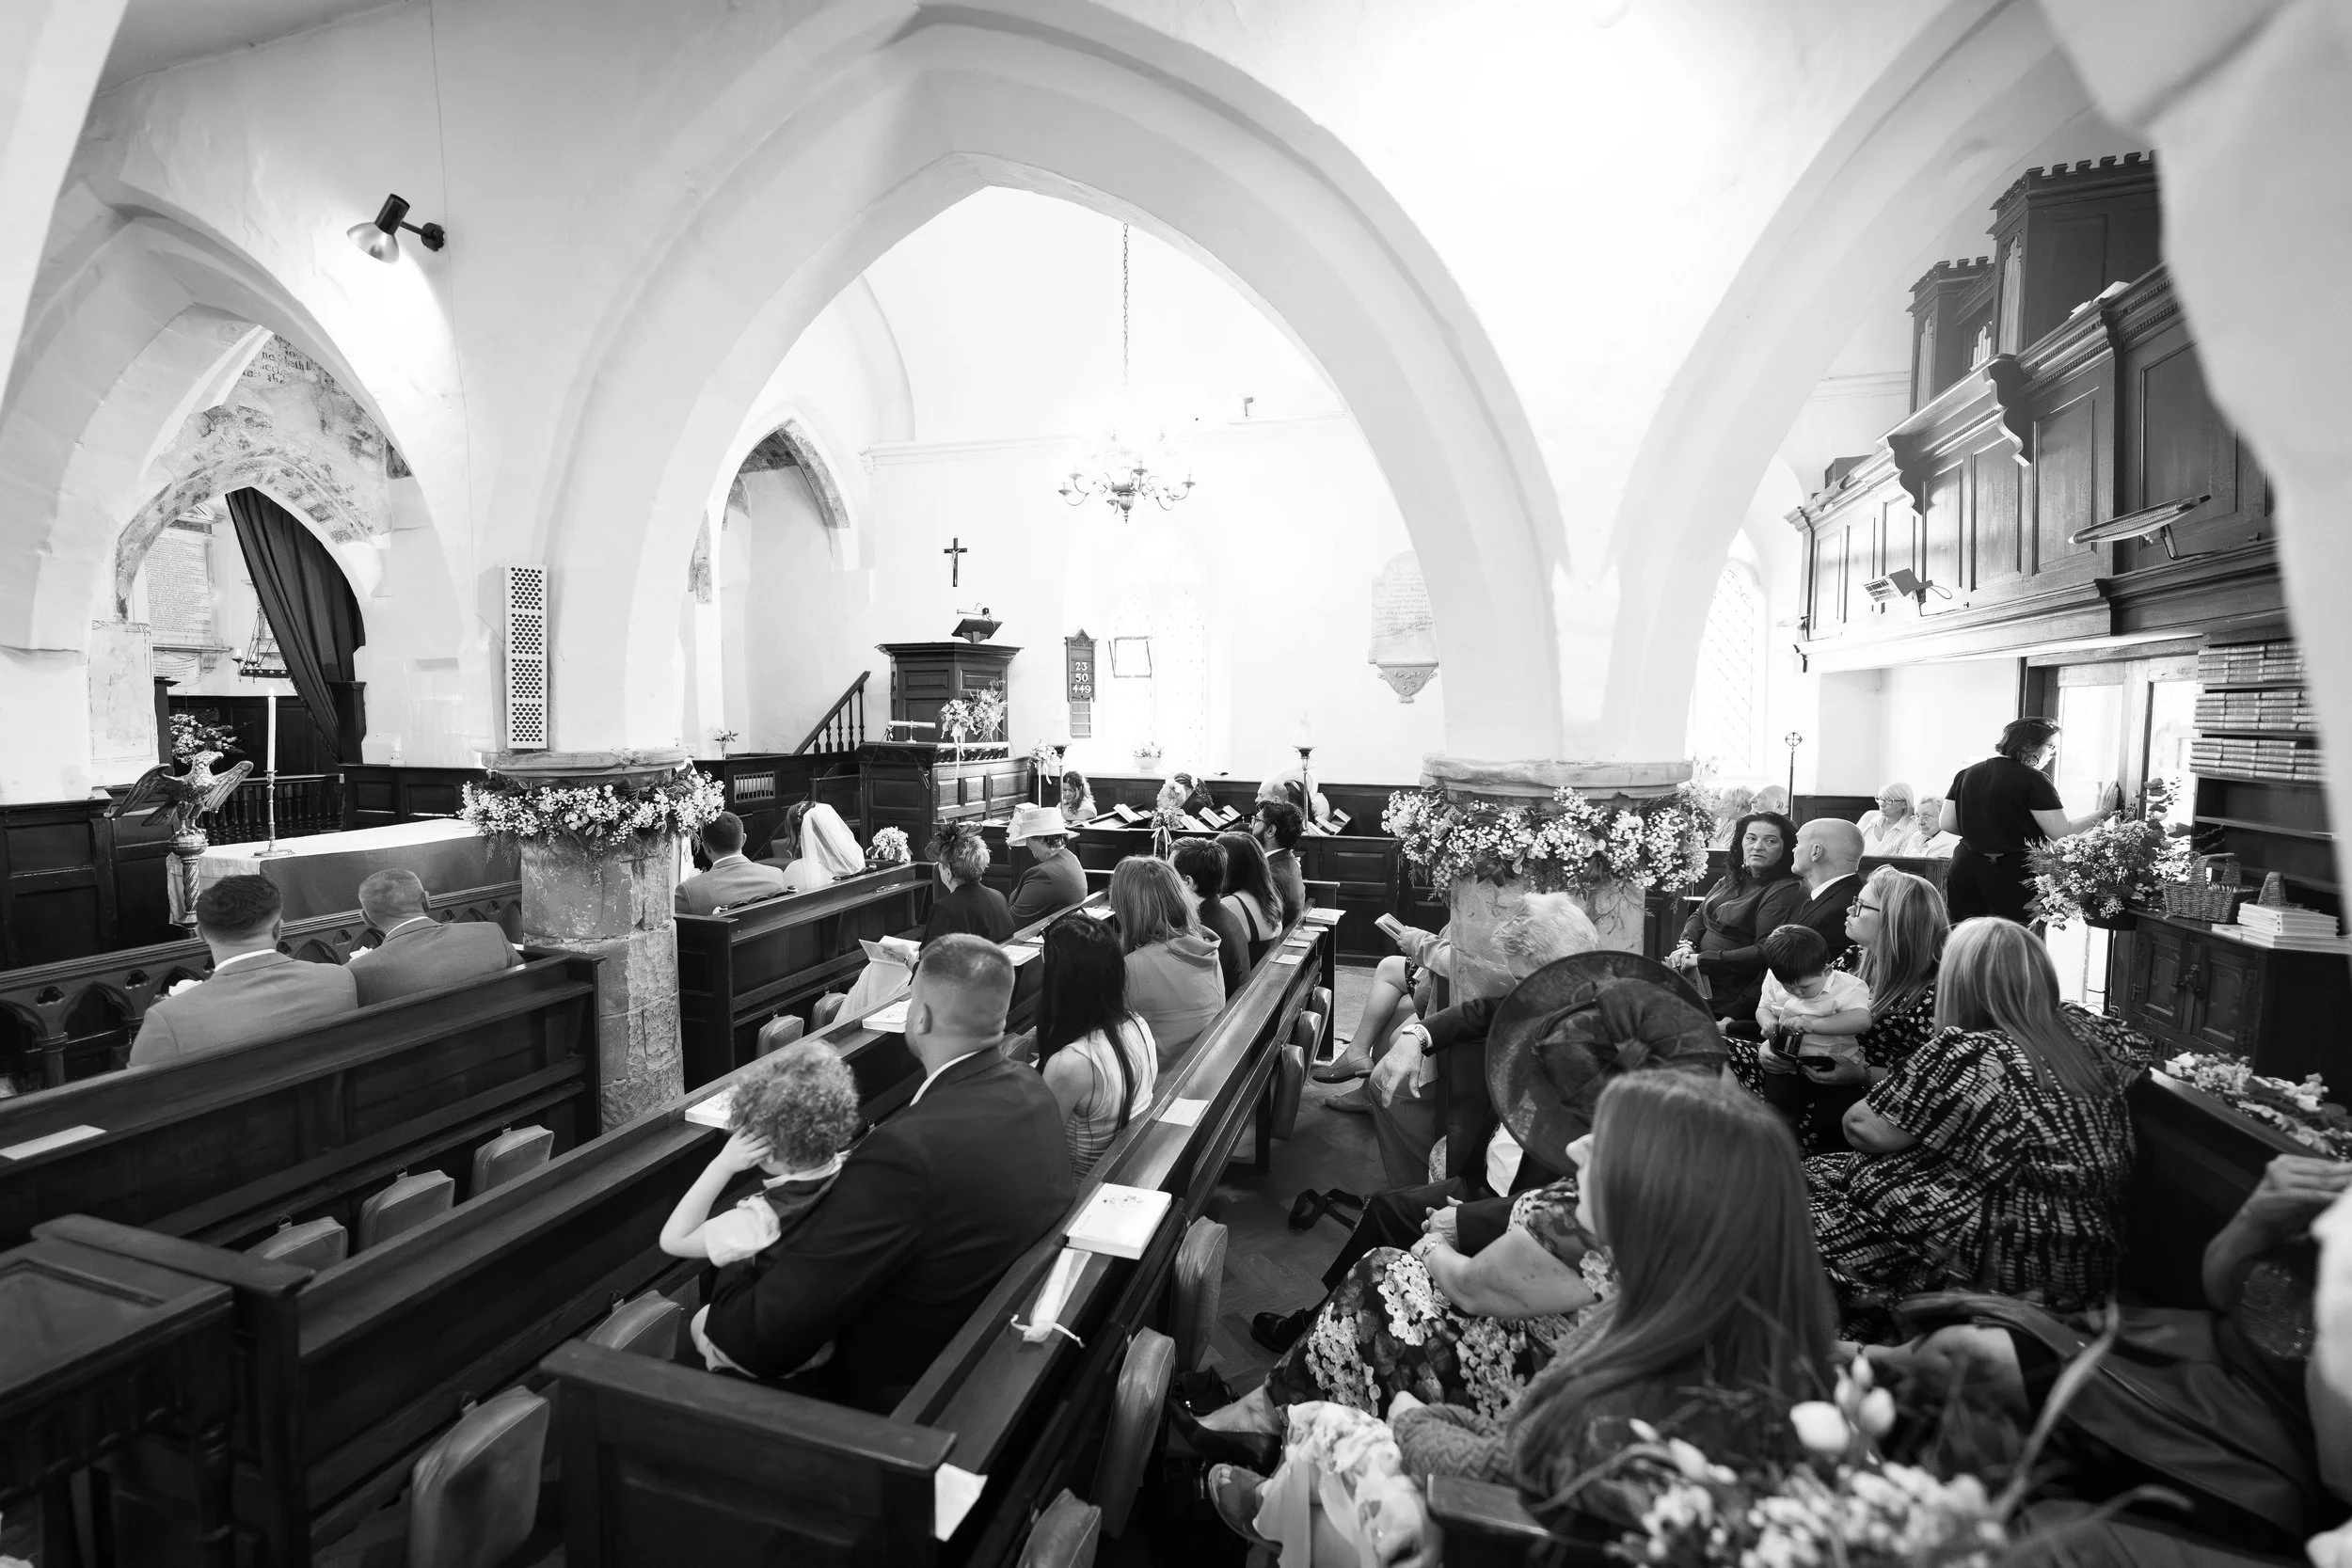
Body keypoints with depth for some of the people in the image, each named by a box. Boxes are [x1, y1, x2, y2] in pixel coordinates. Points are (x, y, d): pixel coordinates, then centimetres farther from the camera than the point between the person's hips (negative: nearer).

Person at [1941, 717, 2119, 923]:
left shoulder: (1966, 773, 8)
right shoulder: (2033, 779, -8)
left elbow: (1947, 824, 8)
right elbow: (2062, 832, -8)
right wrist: (2104, 813, 3)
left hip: (1965, 867, 5)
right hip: (2012, 875, -5)